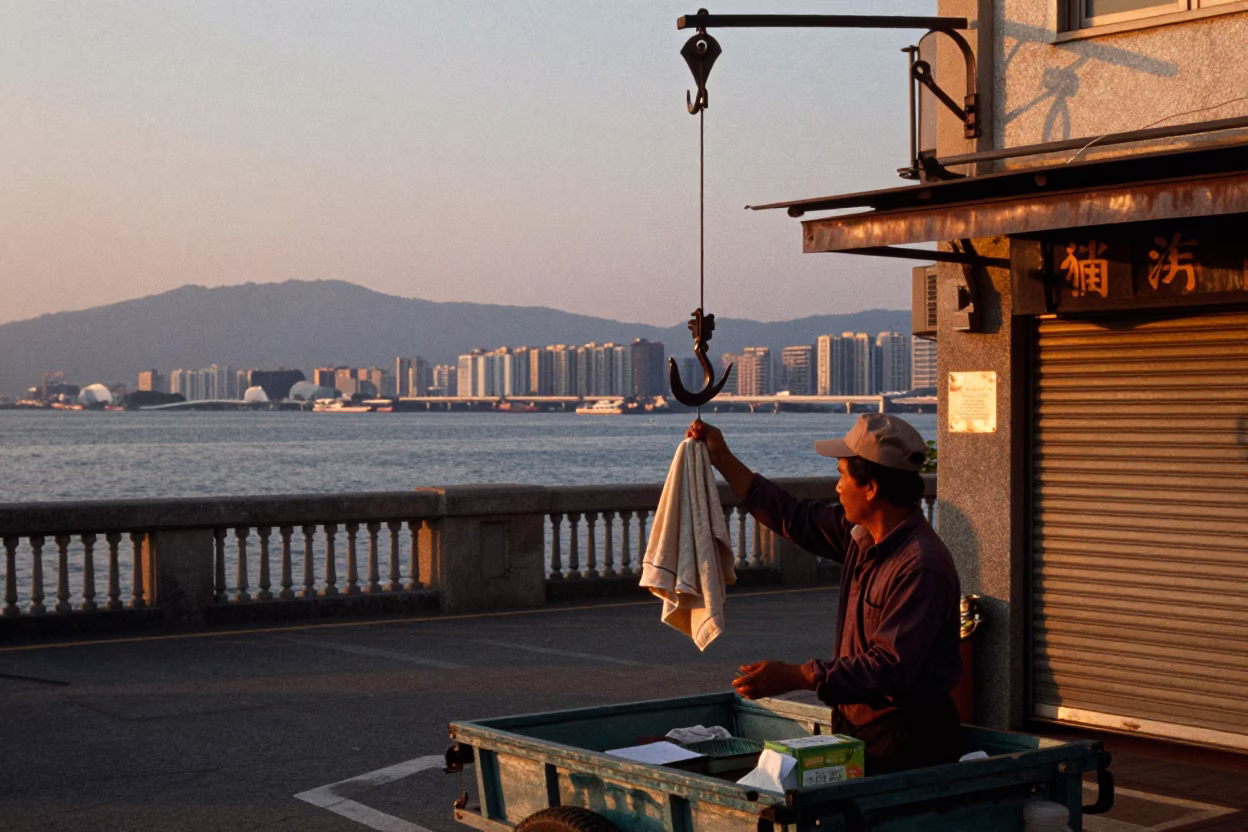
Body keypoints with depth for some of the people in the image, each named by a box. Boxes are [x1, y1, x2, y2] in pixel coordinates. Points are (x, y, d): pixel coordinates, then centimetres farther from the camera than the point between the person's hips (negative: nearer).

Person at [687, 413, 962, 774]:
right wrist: (721, 458, 25)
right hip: (857, 726, 8)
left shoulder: (921, 566, -21)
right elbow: (796, 518, 23)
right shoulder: (860, 534, 7)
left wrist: (793, 676, -24)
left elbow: (890, 669, -25)